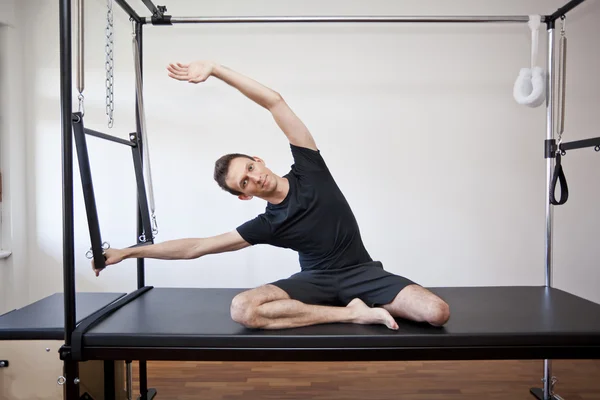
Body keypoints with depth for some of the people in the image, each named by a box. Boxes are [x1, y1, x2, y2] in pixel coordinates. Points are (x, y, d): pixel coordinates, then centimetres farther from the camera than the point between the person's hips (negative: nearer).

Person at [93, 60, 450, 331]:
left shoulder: (309, 170, -6)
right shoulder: (266, 225, -6)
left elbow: (275, 102, -9)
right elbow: (196, 247, -1)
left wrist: (215, 69, -11)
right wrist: (128, 252, 0)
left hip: (361, 272, 0)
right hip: (317, 279, 1)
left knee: (437, 313, -23)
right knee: (242, 310, -29)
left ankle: (356, 305, 0)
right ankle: (354, 312, -21)